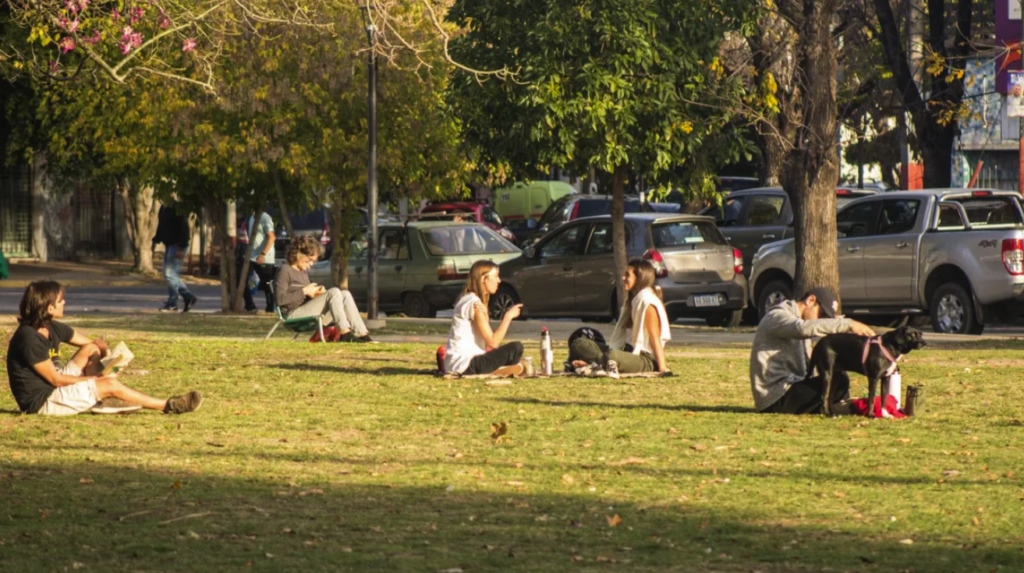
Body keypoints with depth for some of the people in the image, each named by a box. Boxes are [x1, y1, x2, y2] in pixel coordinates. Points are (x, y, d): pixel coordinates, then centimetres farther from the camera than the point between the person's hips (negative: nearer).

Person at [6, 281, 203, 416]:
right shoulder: (29, 338, -24)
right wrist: (93, 379, -11)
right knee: (109, 384, -14)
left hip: (54, 387, 10)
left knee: (92, 349, 6)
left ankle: (103, 399, -7)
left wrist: (107, 352, -12)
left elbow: (93, 343, 13)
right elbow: (55, 379, -22)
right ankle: (168, 406, -6)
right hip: (41, 400, -10)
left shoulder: (52, 329, 5)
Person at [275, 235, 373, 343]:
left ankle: (362, 334, -21)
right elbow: (280, 299, -14)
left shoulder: (304, 271, 23)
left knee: (345, 295, -9)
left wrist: (315, 292, 4)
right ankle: (345, 333, -34)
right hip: (294, 315, -9)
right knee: (334, 292, -24)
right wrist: (304, 291, -14)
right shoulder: (285, 270, -3)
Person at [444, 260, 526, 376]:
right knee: (516, 347, -18)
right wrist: (508, 316, -11)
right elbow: (493, 342, -19)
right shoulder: (475, 304, -15)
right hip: (464, 365, -10)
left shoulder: (467, 299, 15)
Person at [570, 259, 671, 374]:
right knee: (580, 344, 2)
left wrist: (662, 368, -20)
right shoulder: (632, 299, 18)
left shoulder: (647, 302, -12)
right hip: (629, 352, 10)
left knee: (613, 356, -42)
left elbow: (655, 338, -16)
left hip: (646, 361, -10)